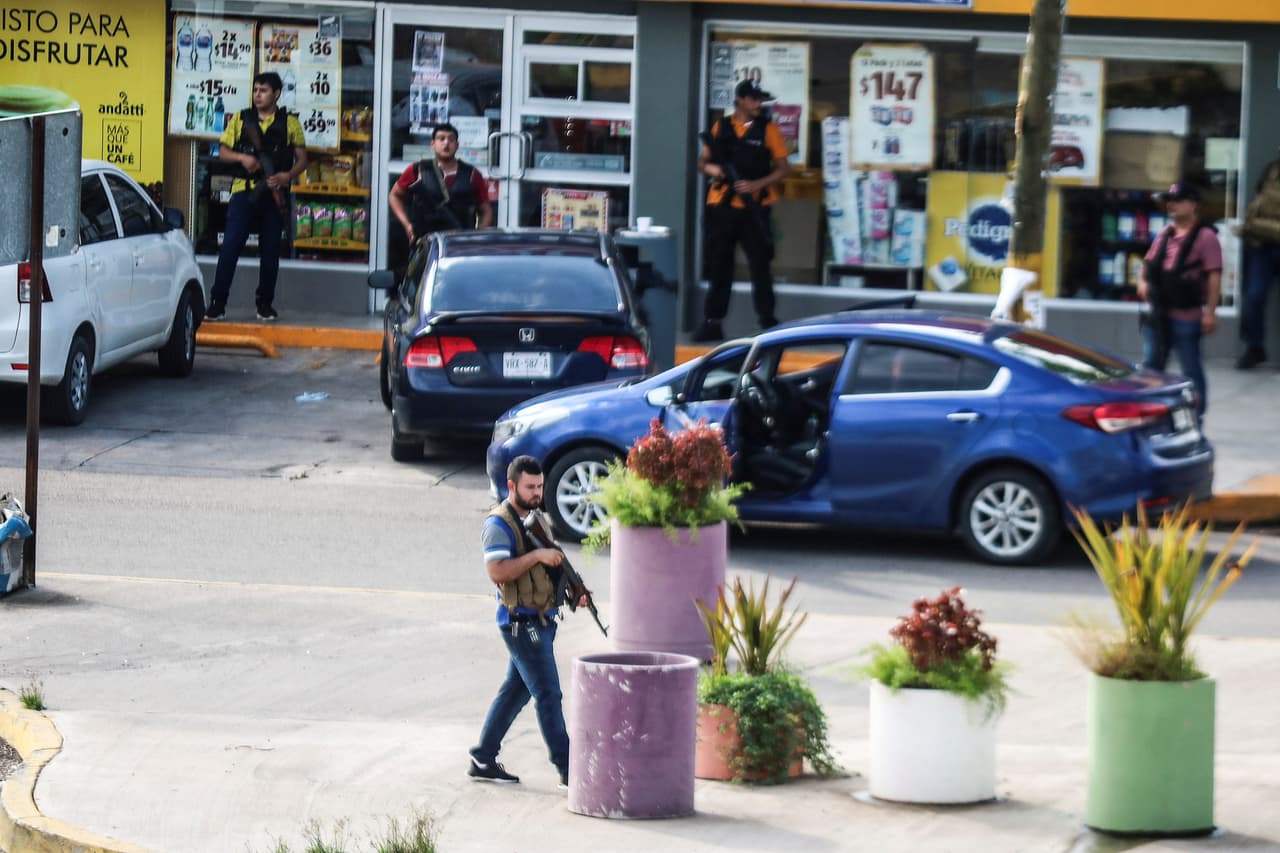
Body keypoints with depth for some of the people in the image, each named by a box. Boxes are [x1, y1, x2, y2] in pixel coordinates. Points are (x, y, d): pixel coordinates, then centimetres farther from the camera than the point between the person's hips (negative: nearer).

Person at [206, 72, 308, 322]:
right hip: (244, 189, 0)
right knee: (230, 247, -8)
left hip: (274, 193, 0)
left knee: (270, 249, 5)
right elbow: (223, 152, 10)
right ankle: (217, 303, -6)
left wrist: (288, 175, -13)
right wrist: (242, 157, -10)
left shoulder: (289, 123, 6)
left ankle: (265, 303, 17)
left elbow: (302, 159, 7)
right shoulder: (240, 119, 8)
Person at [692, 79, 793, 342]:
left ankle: (768, 321, 8)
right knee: (719, 266, 5)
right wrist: (711, 169, -8)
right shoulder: (720, 128, 8)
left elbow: (783, 168, 1)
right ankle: (712, 322, 11)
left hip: (754, 208, -2)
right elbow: (702, 162, 15)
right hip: (722, 207, 2)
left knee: (760, 264, 1)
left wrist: (757, 185, -12)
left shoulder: (768, 129, 2)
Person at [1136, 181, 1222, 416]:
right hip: (1159, 315, 8)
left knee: (1191, 371, 1)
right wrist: (1142, 281, 5)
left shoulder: (1204, 236, -9)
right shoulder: (1165, 234, 13)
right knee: (1150, 368, 11)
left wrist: (1210, 311, -20)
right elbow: (1149, 263, 26)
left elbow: (1214, 276, -14)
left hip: (1186, 316, -8)